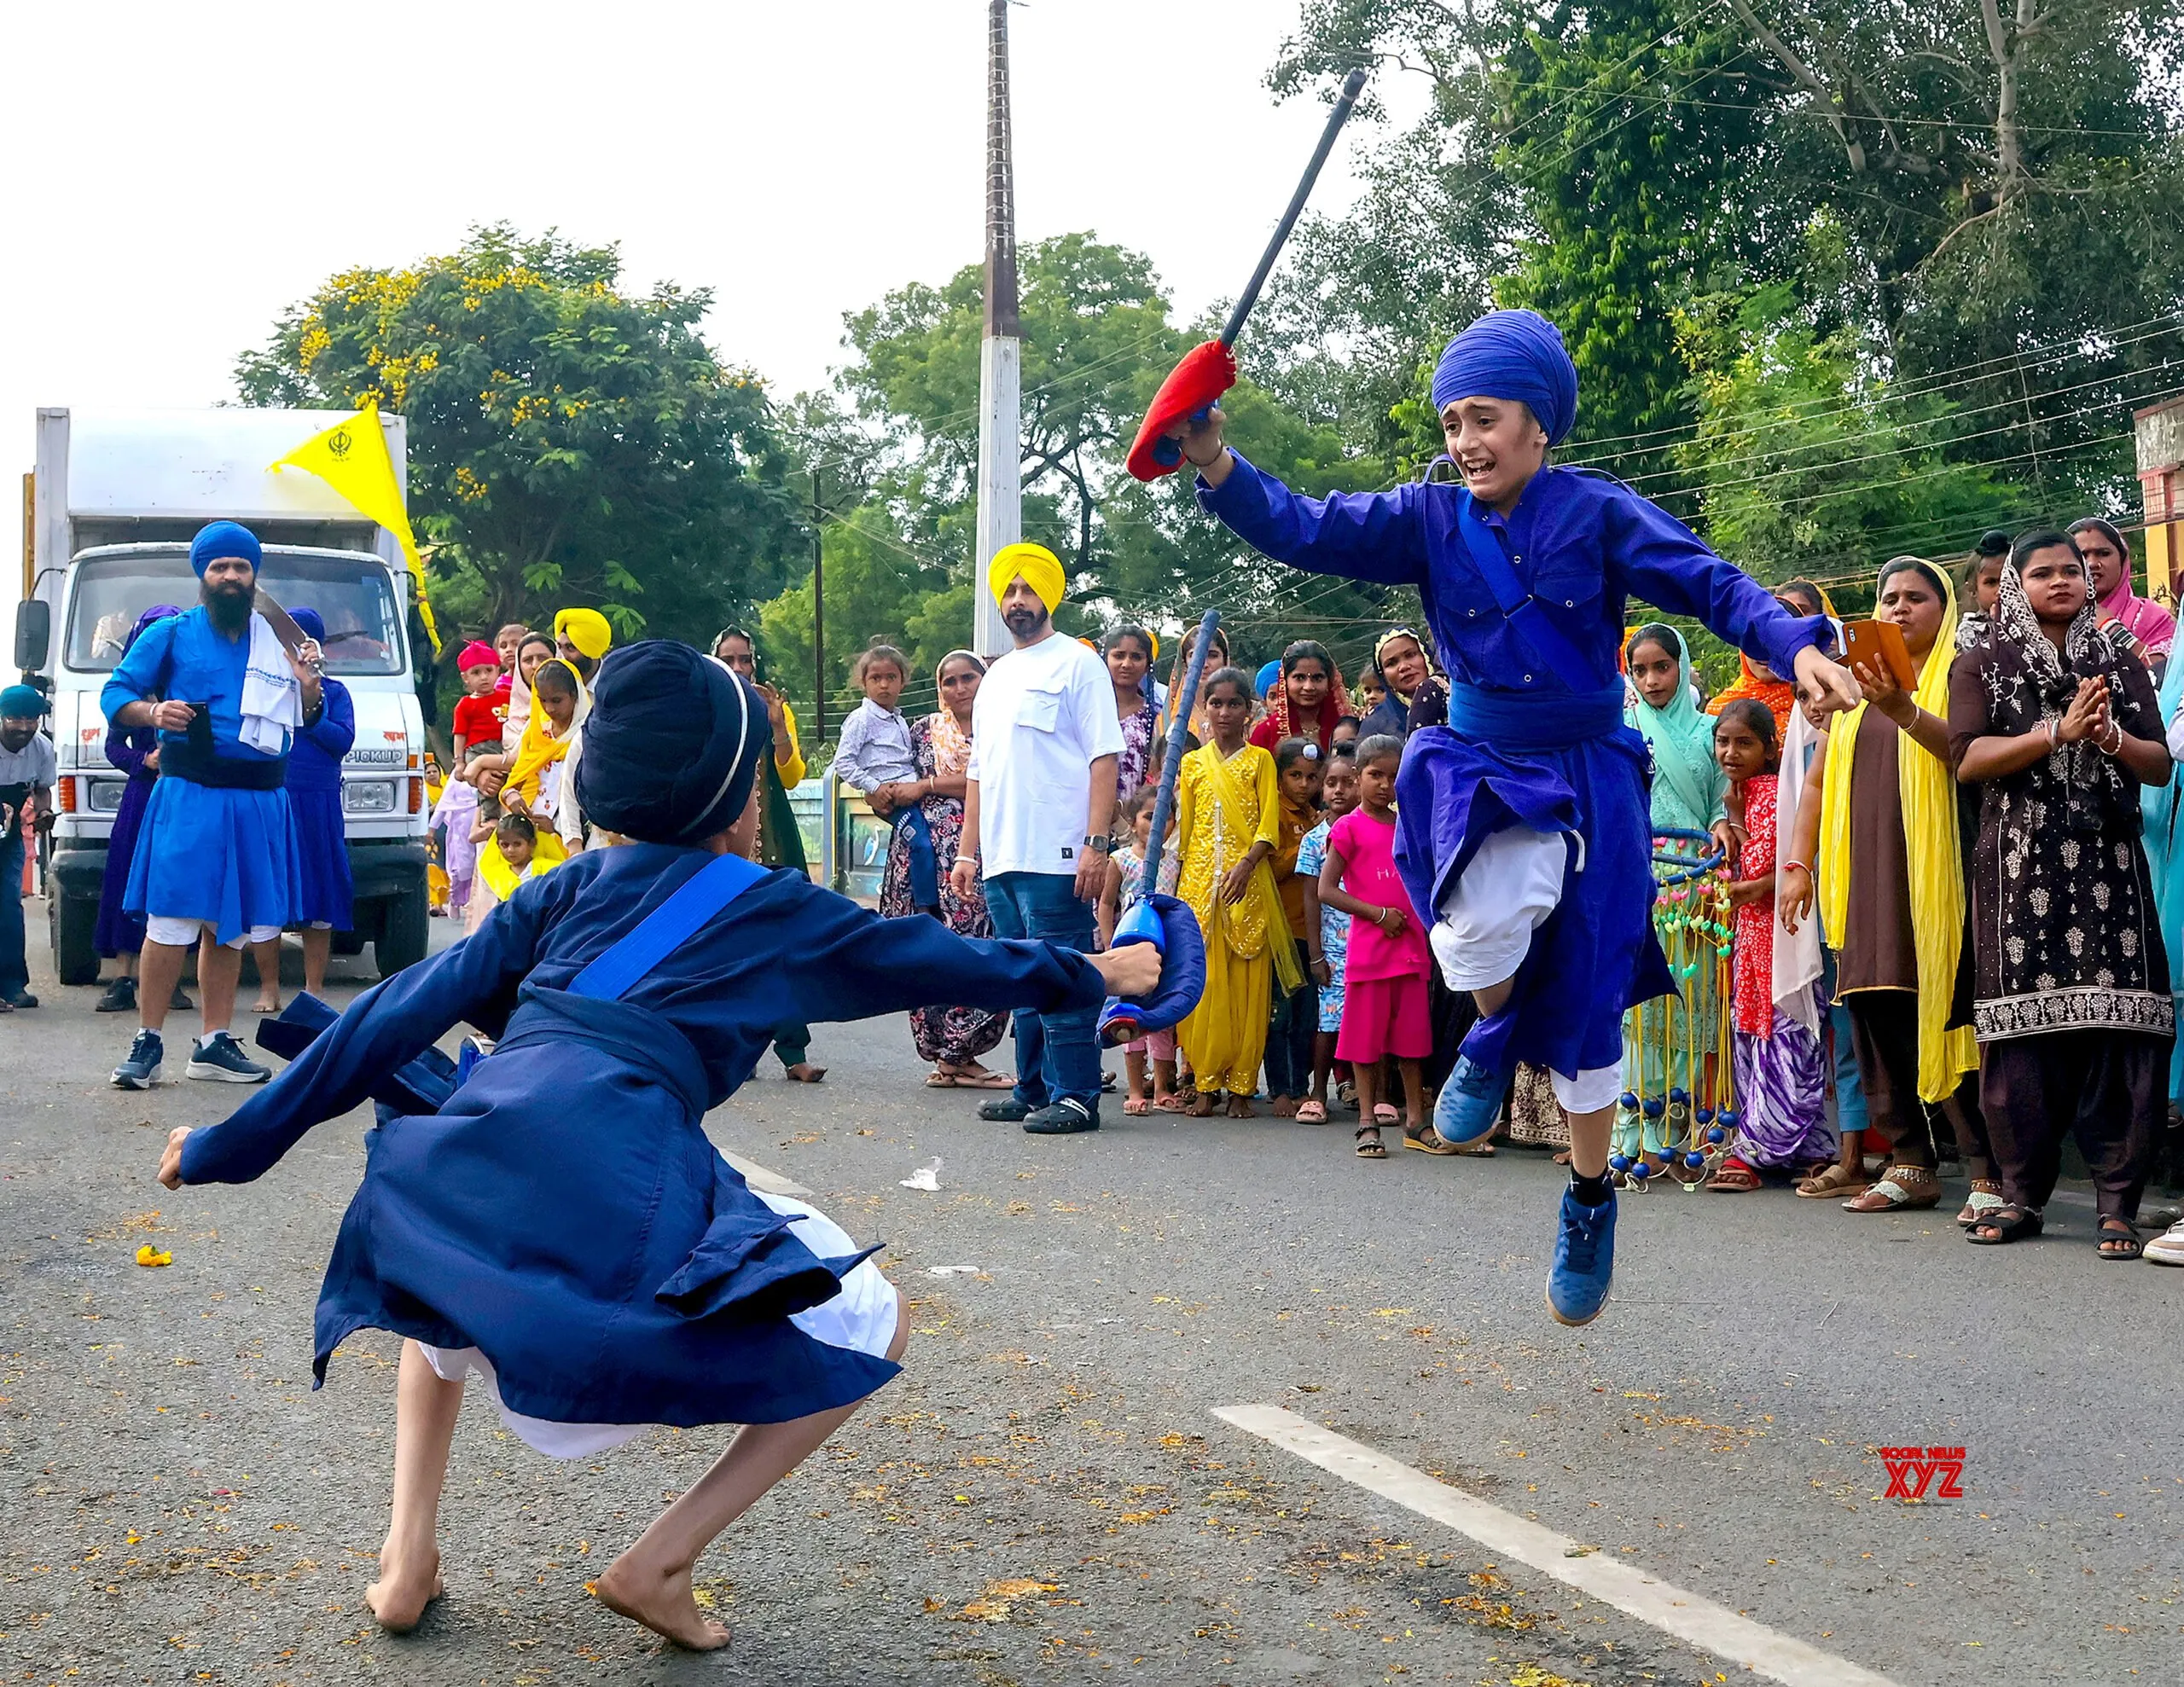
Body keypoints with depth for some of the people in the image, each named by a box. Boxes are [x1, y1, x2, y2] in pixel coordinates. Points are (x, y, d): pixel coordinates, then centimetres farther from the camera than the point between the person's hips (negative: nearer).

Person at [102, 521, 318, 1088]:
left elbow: (308, 720, 20)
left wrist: (308, 688, -2)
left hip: (259, 801, 4)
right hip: (188, 796, -4)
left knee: (230, 926, 9)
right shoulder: (171, 635, 6)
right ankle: (147, 1043, -4)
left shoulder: (278, 641, 16)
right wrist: (153, 712, -16)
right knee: (171, 922, -10)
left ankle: (214, 1044, 15)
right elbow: (115, 694, 4)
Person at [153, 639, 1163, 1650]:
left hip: (460, 1178, 5)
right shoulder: (772, 913, 17)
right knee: (872, 1328, 17)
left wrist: (232, 1144, 25)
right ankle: (661, 1562, 8)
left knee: (449, 1290, 43)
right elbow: (943, 960, 29)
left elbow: (406, 1012, 21)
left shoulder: (569, 890, 25)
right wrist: (1093, 976, 45)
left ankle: (408, 1557, 25)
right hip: (616, 1206, -5)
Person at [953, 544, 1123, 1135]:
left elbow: (1104, 758, -8)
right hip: (1000, 860, 7)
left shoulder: (1077, 663, -1)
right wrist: (968, 850, 18)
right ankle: (1033, 1090, 19)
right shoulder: (995, 676, 21)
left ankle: (1075, 1096, -3)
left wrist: (1096, 843, -17)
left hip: (1055, 859, -7)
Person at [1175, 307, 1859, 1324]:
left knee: (1587, 1000, 6)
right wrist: (1217, 466, -26)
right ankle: (1493, 1037, 5)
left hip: (1588, 779, 0)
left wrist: (1795, 647, -30)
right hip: (1480, 771, 1)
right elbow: (1304, 530, -9)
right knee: (1488, 915, -33)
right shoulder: (1431, 521, -1)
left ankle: (1590, 1201, 30)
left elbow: (1710, 585, -12)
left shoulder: (1596, 514, -8)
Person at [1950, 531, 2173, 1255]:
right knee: (2023, 1023, -4)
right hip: (2019, 864, -1)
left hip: (2110, 863, 1)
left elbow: (2160, 766, 11)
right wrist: (2059, 731, -11)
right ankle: (2022, 1194, 5)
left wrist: (2111, 738, -8)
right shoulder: (1983, 667, 11)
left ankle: (2118, 1202, -5)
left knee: (2119, 1024, -7)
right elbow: (1967, 760, -4)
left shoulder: (2121, 666, 18)